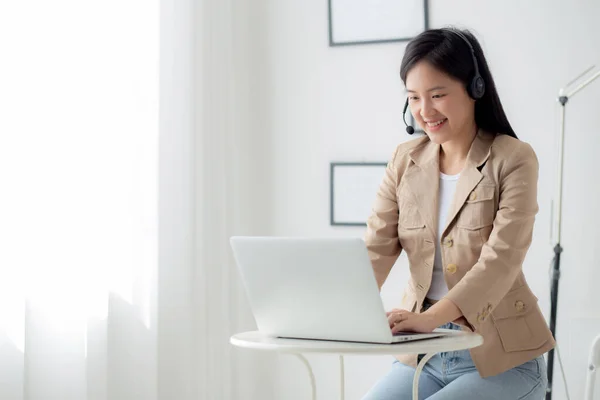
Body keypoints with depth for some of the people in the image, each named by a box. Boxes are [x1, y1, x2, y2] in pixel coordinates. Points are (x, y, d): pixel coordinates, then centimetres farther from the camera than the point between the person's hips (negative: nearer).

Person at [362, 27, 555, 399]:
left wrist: (430, 317, -35)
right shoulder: (405, 160, 6)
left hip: (501, 358, -4)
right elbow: (376, 248, -2)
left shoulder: (514, 159, -8)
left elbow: (501, 259, -20)